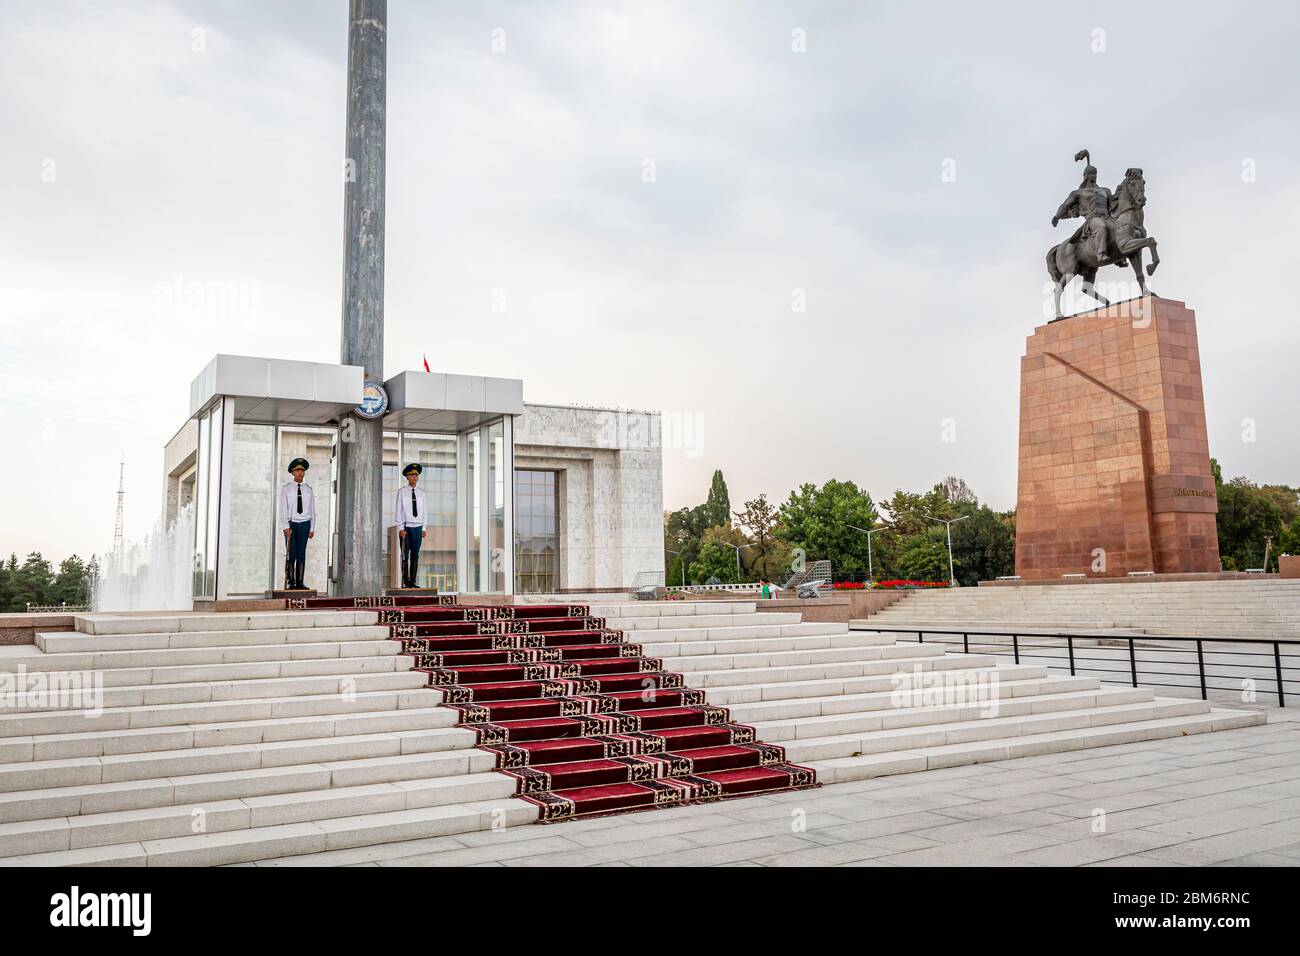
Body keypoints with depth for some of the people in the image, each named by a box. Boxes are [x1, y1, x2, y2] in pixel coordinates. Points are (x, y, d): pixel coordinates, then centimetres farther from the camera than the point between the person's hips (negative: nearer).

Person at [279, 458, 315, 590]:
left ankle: (299, 583, 2)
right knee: (291, 554, -5)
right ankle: (290, 583, -3)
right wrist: (286, 526, -12)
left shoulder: (308, 489, 10)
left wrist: (312, 528, 5)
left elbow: (312, 510, 10)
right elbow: (283, 509, -4)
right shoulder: (286, 488, 2)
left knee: (302, 554, 0)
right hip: (291, 524, -2)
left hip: (304, 524, 2)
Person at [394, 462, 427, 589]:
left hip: (418, 527, 3)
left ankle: (412, 582, 9)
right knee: (405, 556, -1)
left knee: (415, 556, 5)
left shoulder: (421, 492, 8)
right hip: (406, 527, -3)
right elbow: (398, 511, -2)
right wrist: (400, 528, -8)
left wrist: (424, 528, 5)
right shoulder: (402, 492, -1)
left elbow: (424, 511, 11)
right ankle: (405, 581, 3)